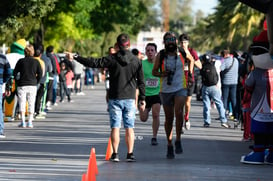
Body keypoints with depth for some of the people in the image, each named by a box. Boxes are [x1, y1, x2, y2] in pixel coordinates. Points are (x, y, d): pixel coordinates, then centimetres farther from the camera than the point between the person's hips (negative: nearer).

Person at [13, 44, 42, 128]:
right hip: (32, 85, 1)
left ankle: (23, 122, -3)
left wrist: (17, 82, 7)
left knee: (22, 103, 3)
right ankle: (30, 122, 4)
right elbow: (40, 73, 0)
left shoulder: (21, 61, -3)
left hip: (22, 85, -1)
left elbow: (15, 73, -3)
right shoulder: (36, 62, 0)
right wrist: (36, 82, 9)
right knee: (31, 103, 7)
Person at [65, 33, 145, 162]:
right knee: (129, 128, 5)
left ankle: (115, 154, 0)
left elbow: (94, 63, -10)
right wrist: (142, 99, 10)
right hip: (130, 99, 2)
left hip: (115, 98, -1)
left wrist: (75, 57, -3)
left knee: (115, 127, 2)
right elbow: (141, 82, 3)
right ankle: (130, 154, 2)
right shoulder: (136, 61, 0)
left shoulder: (112, 59, -7)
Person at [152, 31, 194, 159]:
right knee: (168, 118, 7)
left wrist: (189, 72, 17)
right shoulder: (160, 55, 0)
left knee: (178, 113, -22)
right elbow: (154, 71, 6)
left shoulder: (182, 53, 1)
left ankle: (178, 140, -9)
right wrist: (162, 74, -13)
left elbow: (191, 60, 22)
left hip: (180, 88, -1)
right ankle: (169, 145, 18)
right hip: (165, 90, 1)